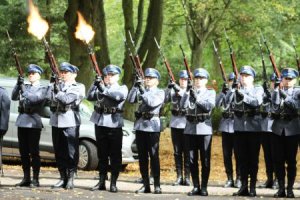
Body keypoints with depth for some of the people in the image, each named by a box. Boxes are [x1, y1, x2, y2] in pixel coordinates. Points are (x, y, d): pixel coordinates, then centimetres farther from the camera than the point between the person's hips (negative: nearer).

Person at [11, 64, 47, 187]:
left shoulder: (42, 89, 0)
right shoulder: (25, 87, 16)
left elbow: (35, 98, -16)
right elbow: (14, 97, 6)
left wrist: (24, 89, -17)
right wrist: (18, 85, -7)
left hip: (33, 122, -6)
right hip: (22, 121, 6)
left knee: (34, 152, -5)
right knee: (23, 152, 7)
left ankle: (35, 180, -3)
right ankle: (26, 178, 12)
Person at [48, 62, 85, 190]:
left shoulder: (78, 87, 2)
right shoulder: (58, 85, 16)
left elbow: (68, 99, -14)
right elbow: (50, 97, 0)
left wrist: (57, 92, -4)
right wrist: (52, 84, -7)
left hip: (70, 122, -5)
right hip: (56, 121, 5)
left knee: (71, 152, -4)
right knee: (59, 152, 7)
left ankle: (70, 179, 1)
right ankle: (63, 178, 14)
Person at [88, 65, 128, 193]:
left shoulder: (122, 88, 4)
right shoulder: (100, 88, 14)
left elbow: (119, 96, -17)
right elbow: (90, 96, 2)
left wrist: (104, 90, -27)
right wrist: (95, 85, -12)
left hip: (114, 123, -3)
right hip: (100, 123, 3)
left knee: (115, 155, -2)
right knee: (102, 154, 8)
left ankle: (113, 183, 1)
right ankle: (101, 182, 14)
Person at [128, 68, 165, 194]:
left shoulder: (160, 92, 1)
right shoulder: (141, 90, 14)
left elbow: (152, 103, -16)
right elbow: (131, 100, -1)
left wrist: (143, 91, -20)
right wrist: (135, 86, -10)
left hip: (153, 126, -5)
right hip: (140, 125, 5)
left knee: (154, 156, -6)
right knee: (142, 156, 5)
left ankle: (157, 185, -3)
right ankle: (145, 185, 10)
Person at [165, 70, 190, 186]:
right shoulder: (174, 90, 10)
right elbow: (165, 99, -2)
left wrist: (180, 91, -27)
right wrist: (169, 88, -14)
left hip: (187, 124, -3)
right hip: (175, 123, 3)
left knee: (187, 152, -1)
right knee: (177, 152, 5)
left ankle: (187, 177, 2)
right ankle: (179, 177, 9)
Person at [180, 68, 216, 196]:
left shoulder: (210, 92, 5)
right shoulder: (190, 92, 11)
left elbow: (210, 106, -12)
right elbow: (183, 105, -5)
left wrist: (197, 98, -22)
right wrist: (187, 92, -17)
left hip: (204, 128, -3)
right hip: (191, 129, 3)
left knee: (205, 159, -1)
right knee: (192, 159, 4)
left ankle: (204, 187, 3)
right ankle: (196, 186, 10)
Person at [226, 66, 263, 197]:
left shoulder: (258, 90, 3)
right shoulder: (236, 90, 8)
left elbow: (257, 102, -17)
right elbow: (227, 101, -7)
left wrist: (243, 96, -29)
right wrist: (233, 89, -21)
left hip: (253, 127, -2)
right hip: (239, 127, 2)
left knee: (253, 158, 0)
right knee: (242, 158, 5)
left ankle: (252, 187, 3)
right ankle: (244, 187, 9)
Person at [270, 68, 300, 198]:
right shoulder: (276, 91, 7)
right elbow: (275, 106, -9)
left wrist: (285, 95, -23)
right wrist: (277, 89, -14)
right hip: (277, 129, 2)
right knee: (278, 160, 2)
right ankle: (281, 188, 8)